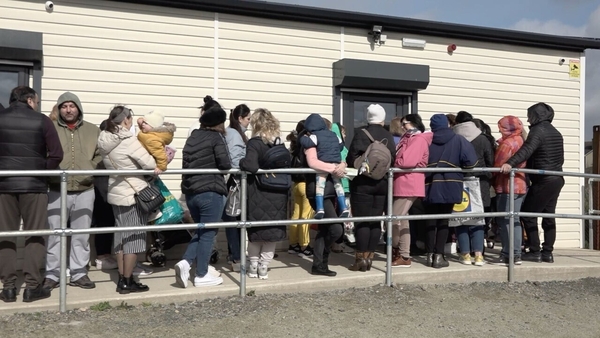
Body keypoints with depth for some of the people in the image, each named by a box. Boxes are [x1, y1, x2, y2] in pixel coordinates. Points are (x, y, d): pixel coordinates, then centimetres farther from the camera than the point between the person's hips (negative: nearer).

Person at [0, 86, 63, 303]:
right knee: (35, 236, 4)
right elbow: (56, 154, -7)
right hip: (34, 185, -2)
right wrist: (42, 173, 6)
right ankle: (32, 286, 3)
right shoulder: (41, 120, -1)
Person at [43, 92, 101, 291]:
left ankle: (79, 273, 16)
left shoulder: (93, 131, 11)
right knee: (54, 234, 2)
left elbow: (100, 155, 7)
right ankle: (52, 274, 12)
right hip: (57, 191, -2)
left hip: (85, 191, 2)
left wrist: (91, 171, -8)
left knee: (81, 235, 7)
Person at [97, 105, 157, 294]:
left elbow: (110, 164, 12)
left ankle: (122, 279, 20)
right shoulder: (128, 141, -17)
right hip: (133, 194, -8)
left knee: (121, 236, 13)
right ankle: (127, 282, 7)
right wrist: (159, 161, 2)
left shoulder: (105, 141, 6)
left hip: (116, 193, 8)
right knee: (134, 237, 1)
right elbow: (150, 164, -17)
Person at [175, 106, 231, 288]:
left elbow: (186, 163, 13)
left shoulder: (192, 137, 14)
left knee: (201, 230, 20)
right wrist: (222, 166, 7)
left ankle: (185, 262, 2)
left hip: (190, 192, 7)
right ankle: (201, 276, 9)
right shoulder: (216, 138, -6)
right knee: (208, 233, 3)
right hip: (210, 192, -7)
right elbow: (225, 164, -13)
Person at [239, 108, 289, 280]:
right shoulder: (280, 143, 5)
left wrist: (241, 163, -6)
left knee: (256, 230, 12)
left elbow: (251, 166, -25)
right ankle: (263, 267, 14)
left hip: (259, 194, -3)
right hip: (278, 195, 4)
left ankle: (253, 266, 21)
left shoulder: (254, 143, -11)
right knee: (273, 230, 11)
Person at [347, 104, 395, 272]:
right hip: (383, 182, 4)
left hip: (363, 183, -4)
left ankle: (361, 259, 0)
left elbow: (352, 159, -12)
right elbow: (393, 160, 5)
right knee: (376, 221, 8)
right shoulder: (389, 137, 5)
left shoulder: (361, 134, -8)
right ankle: (369, 257, 11)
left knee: (362, 221, -1)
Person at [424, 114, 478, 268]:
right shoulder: (458, 140, 1)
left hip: (430, 186, 1)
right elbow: (471, 161, -9)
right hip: (449, 187, -1)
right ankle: (439, 256, 3)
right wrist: (459, 167, 9)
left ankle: (430, 255, 11)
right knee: (443, 221, 5)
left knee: (431, 221, 10)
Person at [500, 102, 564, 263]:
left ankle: (535, 252, -2)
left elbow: (527, 149, -32)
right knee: (549, 216, 11)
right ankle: (547, 253, 12)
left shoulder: (538, 130, -12)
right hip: (556, 179, 9)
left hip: (543, 181, -9)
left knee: (528, 214, -2)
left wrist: (510, 163, -44)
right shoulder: (556, 133, 16)